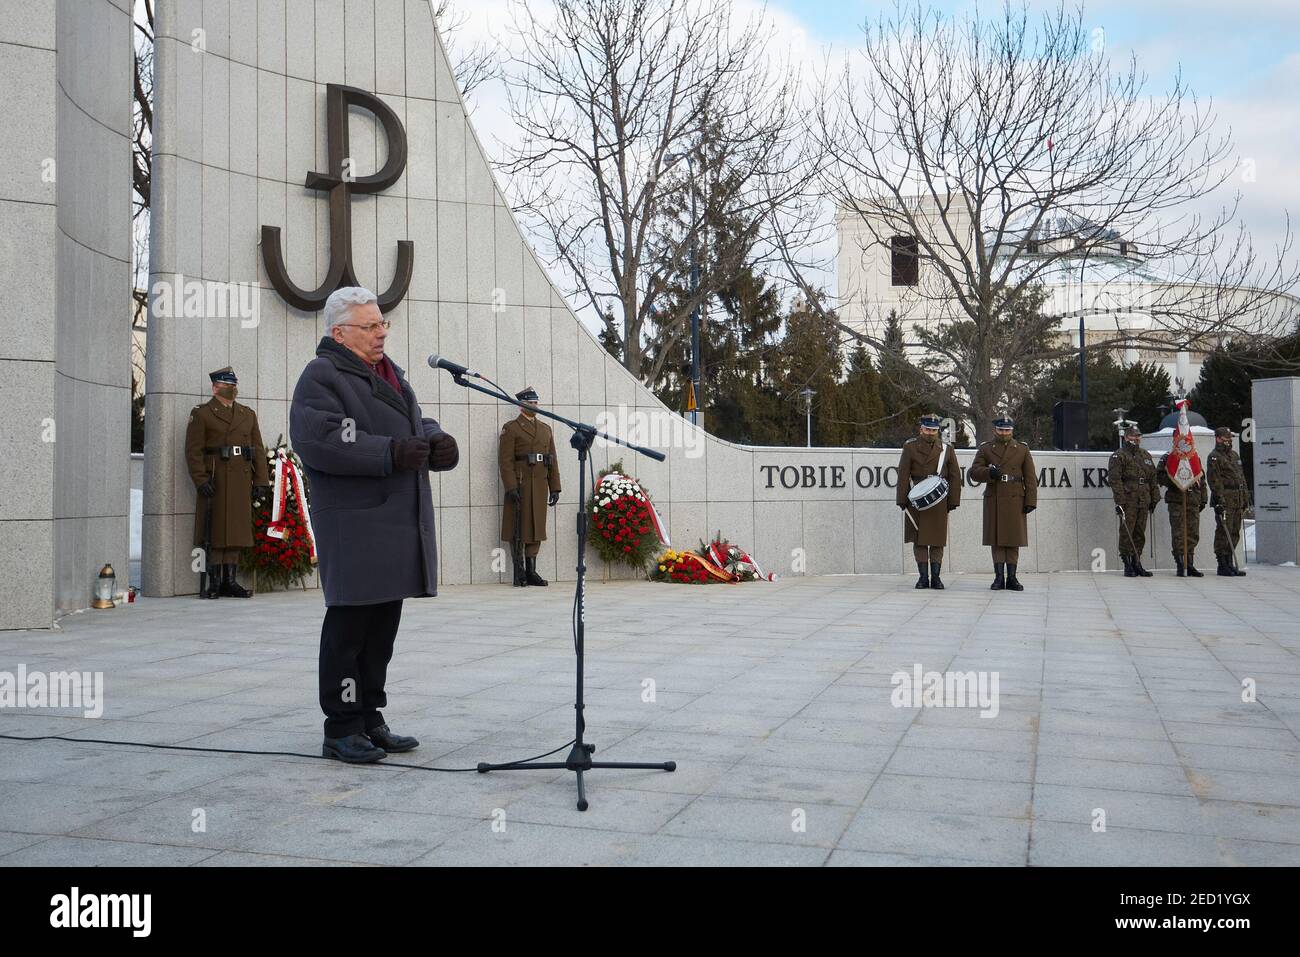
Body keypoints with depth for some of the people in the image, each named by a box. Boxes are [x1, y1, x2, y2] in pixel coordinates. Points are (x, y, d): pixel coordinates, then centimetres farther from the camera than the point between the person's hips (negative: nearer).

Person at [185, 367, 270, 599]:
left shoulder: (248, 414, 18)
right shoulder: (201, 414, 3)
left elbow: (258, 449, 14)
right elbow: (193, 451, -4)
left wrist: (261, 481, 5)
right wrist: (201, 480, -14)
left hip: (242, 482, 5)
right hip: (215, 482, -5)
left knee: (237, 530, 5)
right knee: (214, 532, -4)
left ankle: (230, 581, 11)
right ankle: (212, 582, 0)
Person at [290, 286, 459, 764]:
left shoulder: (389, 373, 22)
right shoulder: (322, 377, -7)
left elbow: (418, 423, 26)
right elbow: (319, 442, -20)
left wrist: (436, 441, 3)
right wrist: (390, 453, -23)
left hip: (399, 526, 9)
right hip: (354, 526, -9)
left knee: (382, 626, 13)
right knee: (349, 625, -4)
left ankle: (369, 719, 23)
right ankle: (341, 730, 4)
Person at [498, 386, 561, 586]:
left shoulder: (545, 429, 17)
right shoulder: (511, 428, -1)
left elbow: (553, 461, 15)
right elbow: (505, 460, -8)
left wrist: (555, 488, 9)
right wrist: (511, 487, -17)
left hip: (540, 486, 6)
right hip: (520, 485, -6)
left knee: (536, 527, 7)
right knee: (518, 529, -2)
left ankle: (531, 571, 13)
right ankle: (519, 573, 2)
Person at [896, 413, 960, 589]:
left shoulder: (947, 449, 6)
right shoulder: (910, 447, 2)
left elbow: (955, 477, 6)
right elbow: (903, 475, -2)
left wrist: (953, 500, 0)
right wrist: (902, 500, -7)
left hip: (939, 501, 1)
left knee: (937, 540, 2)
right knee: (919, 539, 1)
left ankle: (936, 577, 8)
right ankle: (923, 577, 7)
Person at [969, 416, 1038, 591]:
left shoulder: (1022, 450, 10)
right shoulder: (985, 449, 9)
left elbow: (1030, 478, 6)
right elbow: (974, 471, 0)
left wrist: (1030, 501, -3)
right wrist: (989, 473, -21)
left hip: (1015, 500, 0)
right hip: (993, 501, 0)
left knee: (1014, 540, 2)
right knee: (996, 540, 0)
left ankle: (1011, 578, 6)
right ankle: (999, 577, 5)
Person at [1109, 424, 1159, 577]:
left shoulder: (1146, 455, 19)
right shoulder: (1119, 456, -3)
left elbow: (1152, 478, 23)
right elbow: (1115, 479, -10)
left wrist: (1154, 498, 17)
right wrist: (1119, 501, -17)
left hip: (1143, 502, 6)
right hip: (1128, 501, -6)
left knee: (1140, 534, 8)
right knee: (1127, 533, -5)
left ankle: (1137, 563, 15)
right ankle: (1127, 566, -1)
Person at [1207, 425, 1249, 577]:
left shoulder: (1235, 455, 20)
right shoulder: (1214, 457, -7)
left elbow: (1242, 477, 23)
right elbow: (1213, 480, -14)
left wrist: (1245, 496, 18)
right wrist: (1219, 499, -20)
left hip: (1238, 500, 8)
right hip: (1224, 500, -8)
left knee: (1235, 532, 10)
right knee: (1224, 532, -8)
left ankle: (1230, 563, 16)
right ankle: (1222, 565, -5)